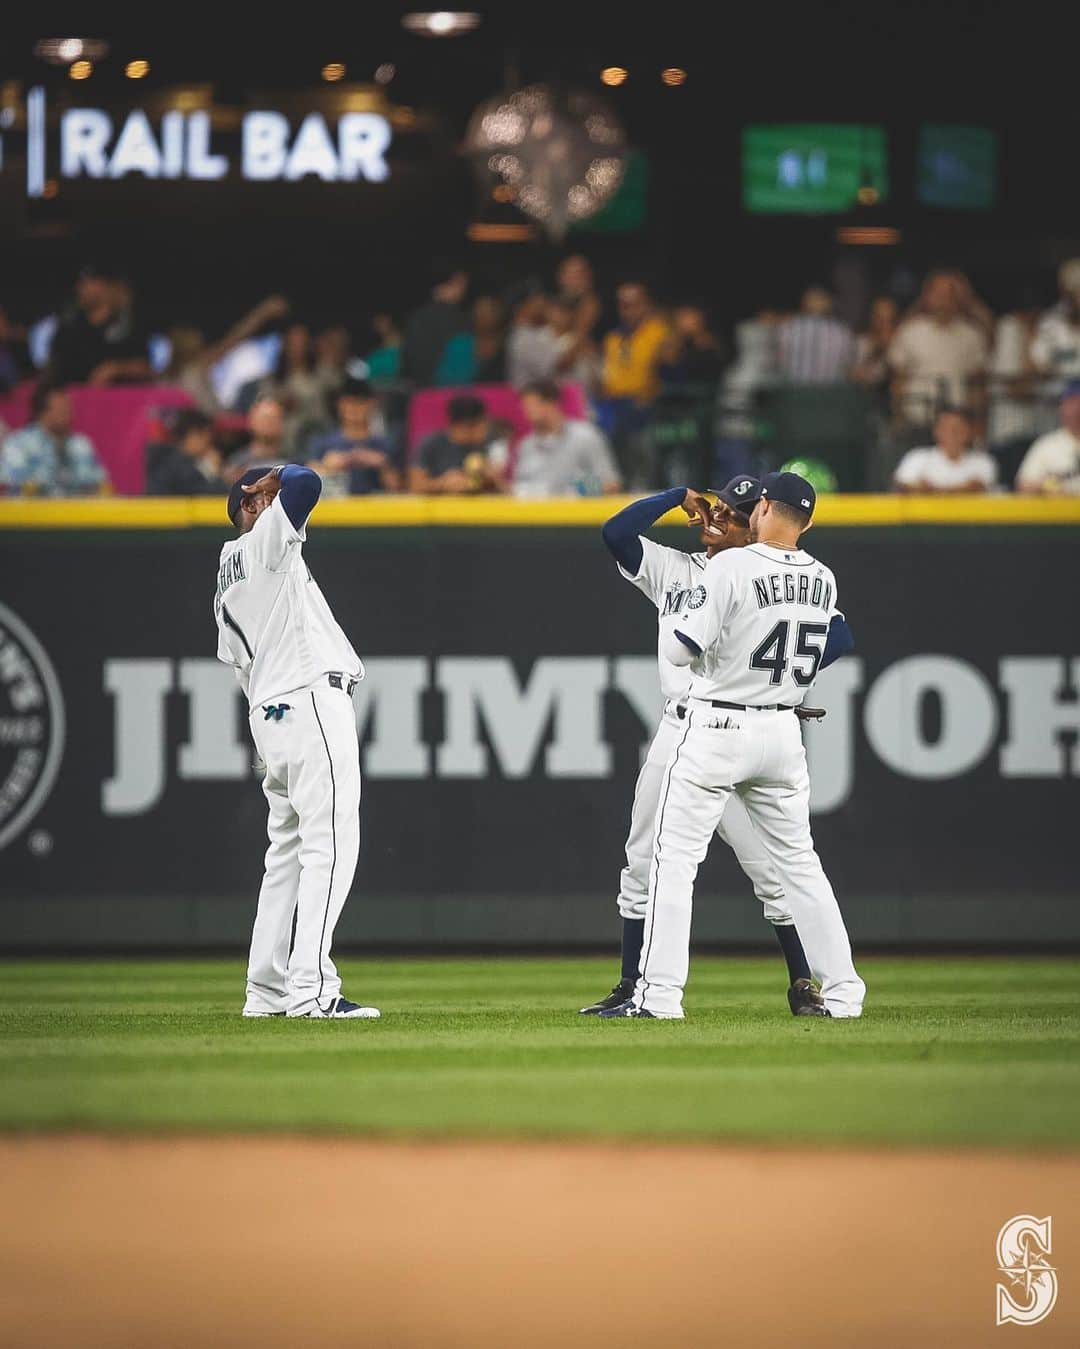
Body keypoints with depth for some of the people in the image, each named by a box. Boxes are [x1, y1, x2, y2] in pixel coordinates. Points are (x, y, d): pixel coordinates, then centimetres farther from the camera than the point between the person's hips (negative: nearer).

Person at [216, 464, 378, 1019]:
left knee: (289, 849, 14)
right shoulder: (267, 539, -2)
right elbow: (304, 483, -18)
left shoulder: (226, 588, 22)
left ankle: (267, 991, 14)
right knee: (330, 844, -12)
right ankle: (311, 988, -20)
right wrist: (276, 478, 4)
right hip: (312, 698, -9)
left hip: (267, 713, 9)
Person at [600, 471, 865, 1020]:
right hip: (783, 732, 6)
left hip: (717, 728, -6)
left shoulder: (731, 567, -15)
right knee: (799, 862, 14)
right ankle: (842, 992, 13)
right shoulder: (821, 581, 4)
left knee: (674, 857, -1)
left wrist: (684, 617, 6)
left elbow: (678, 650, -16)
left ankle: (659, 995, -6)